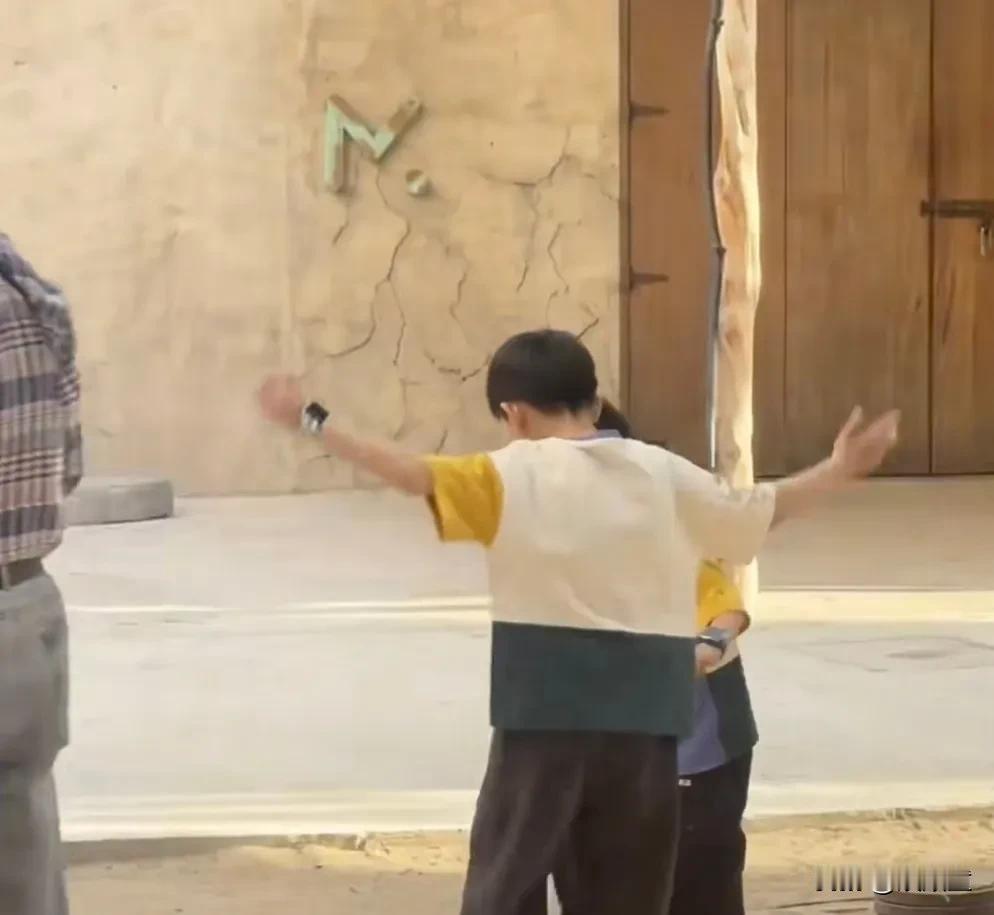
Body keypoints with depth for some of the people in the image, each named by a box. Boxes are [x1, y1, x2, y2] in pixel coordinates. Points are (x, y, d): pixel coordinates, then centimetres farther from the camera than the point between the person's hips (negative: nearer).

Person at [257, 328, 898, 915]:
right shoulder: (660, 472, 6)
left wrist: (312, 422, -13)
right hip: (642, 714, 3)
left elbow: (415, 474, -15)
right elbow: (760, 512, 14)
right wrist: (840, 469, 27)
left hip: (546, 713, -3)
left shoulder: (512, 476, -4)